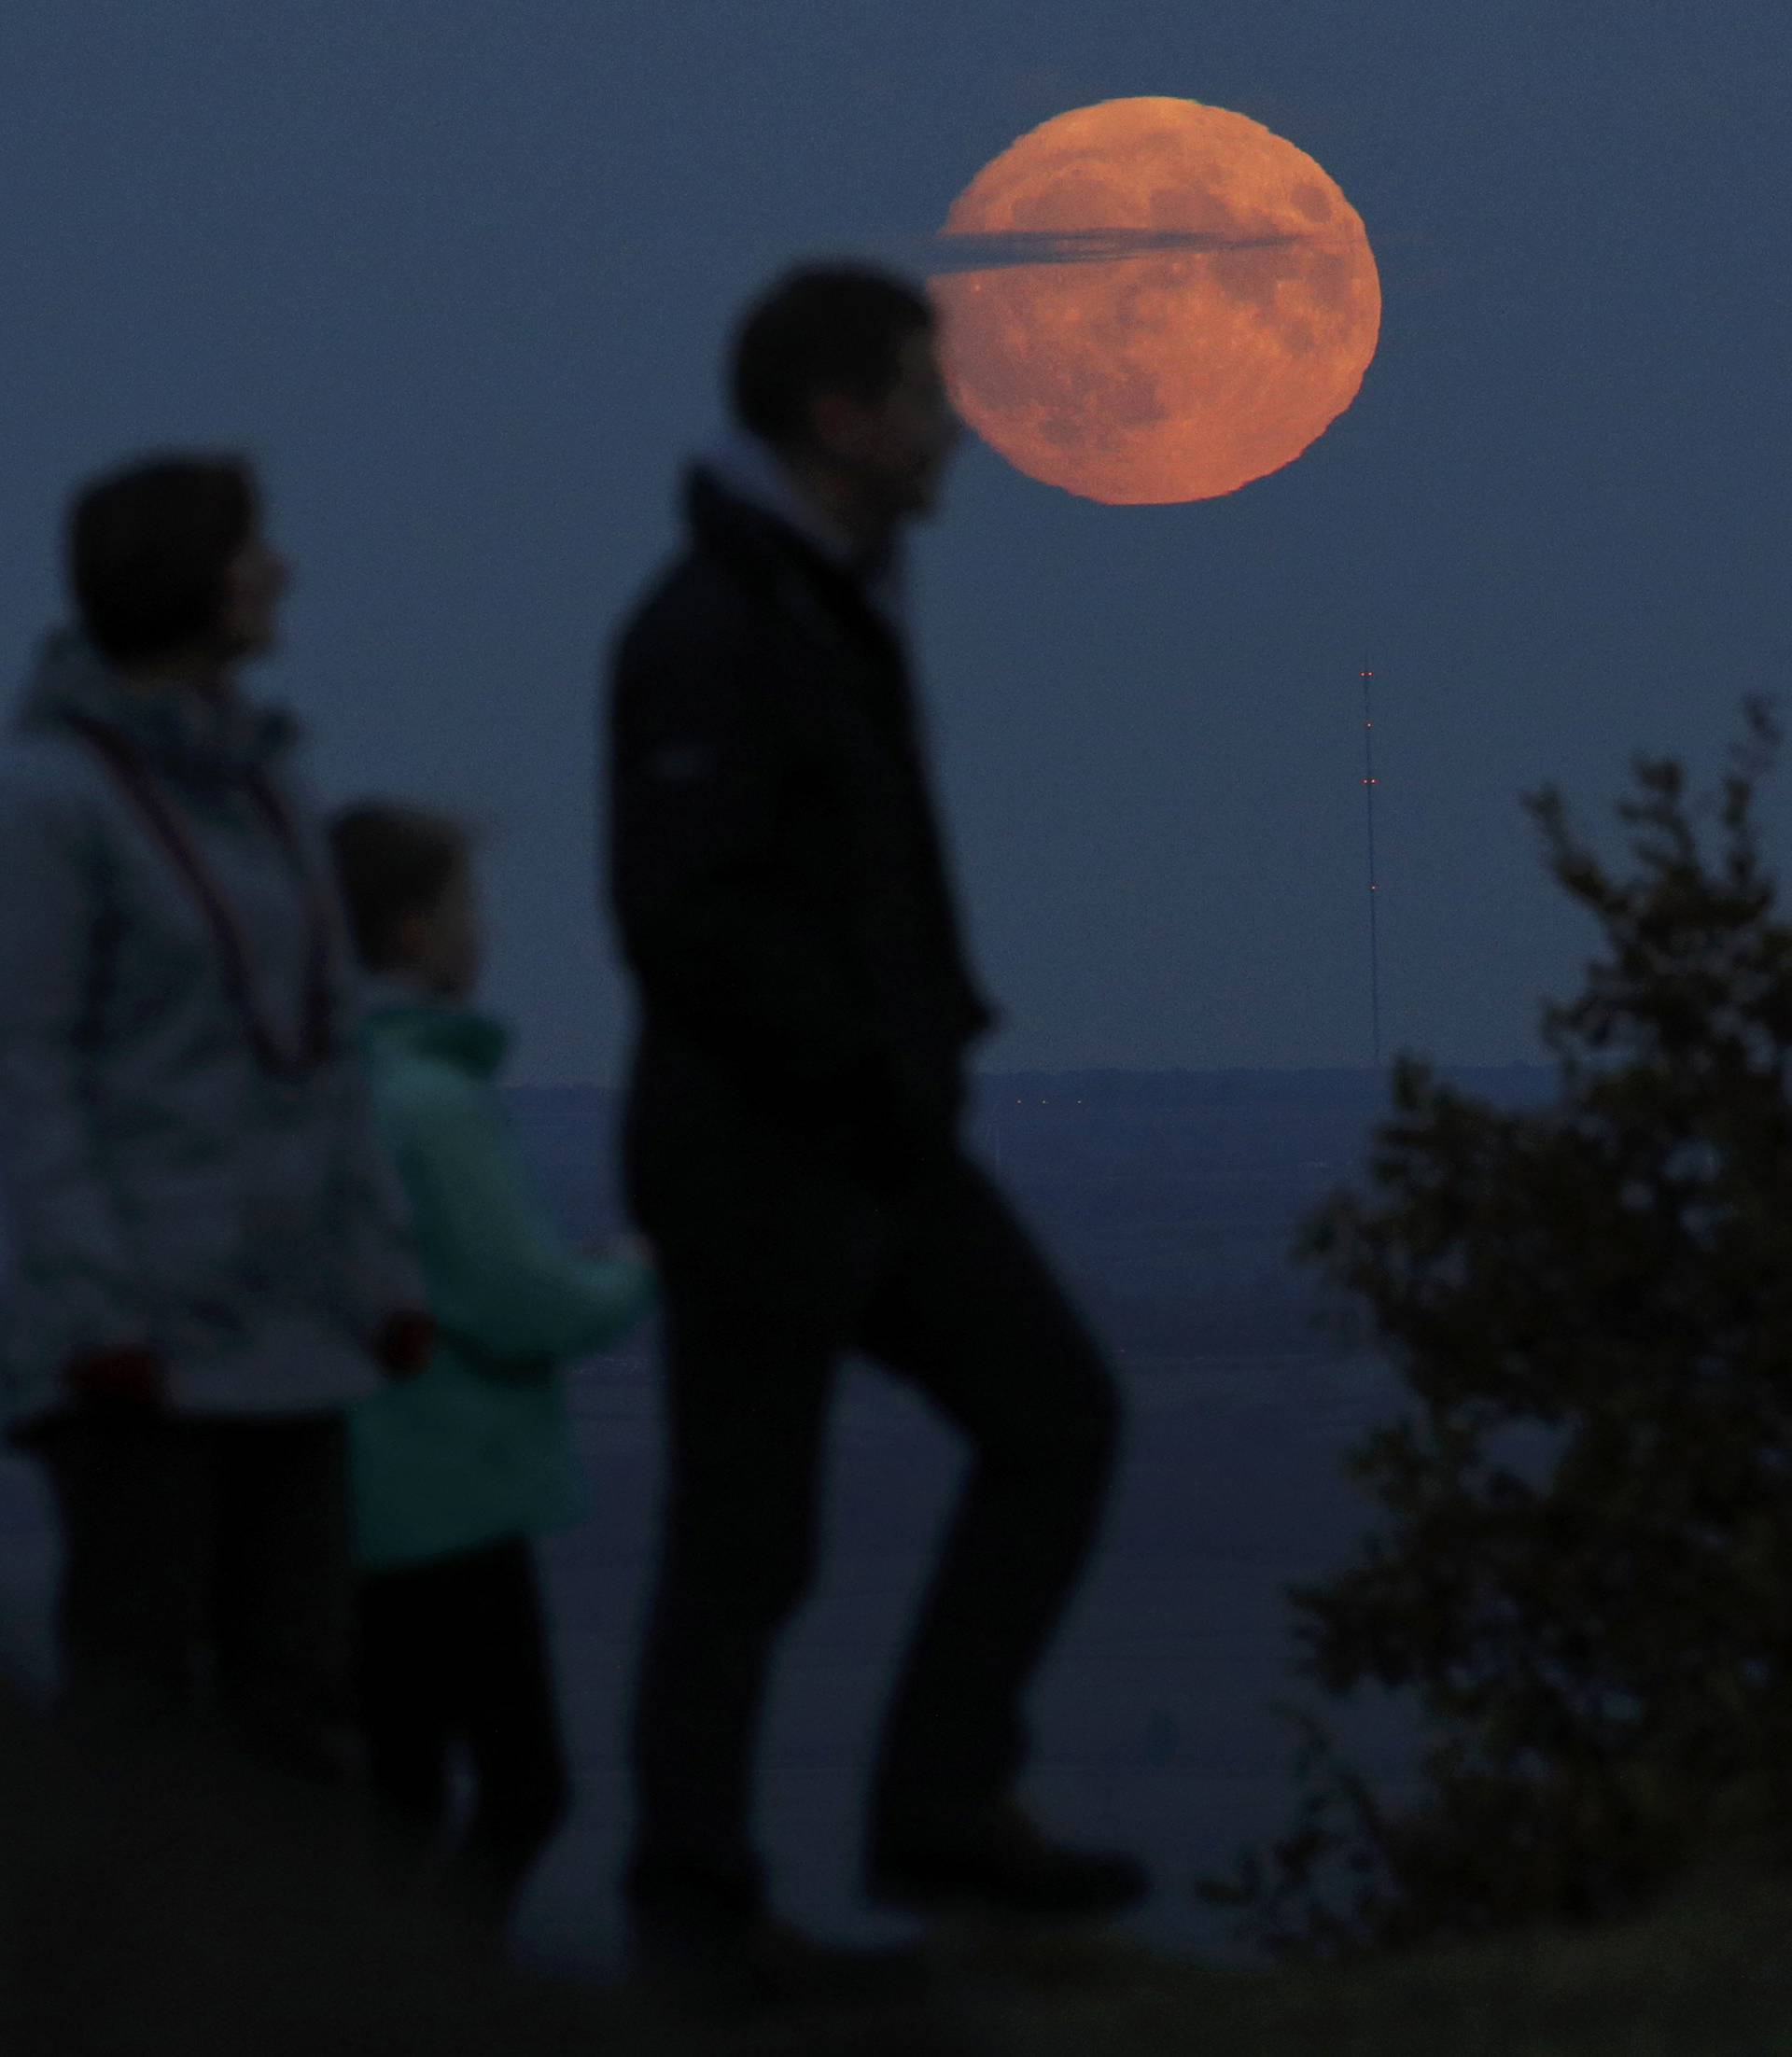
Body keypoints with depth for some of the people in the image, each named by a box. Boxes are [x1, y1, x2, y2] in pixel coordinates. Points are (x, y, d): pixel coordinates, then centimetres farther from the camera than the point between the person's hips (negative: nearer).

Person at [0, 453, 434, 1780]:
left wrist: (387, 1272, 11)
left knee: (298, 1684, 7)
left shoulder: (264, 782, 11)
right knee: (139, 1686, -4)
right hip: (141, 1319, -7)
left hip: (285, 1320, 7)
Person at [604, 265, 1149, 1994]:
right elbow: (684, 920, -26)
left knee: (1054, 1415, 3)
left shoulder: (834, 603, 11)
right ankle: (693, 1889, 18)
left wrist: (928, 1043, 12)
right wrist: (866, 1075, -20)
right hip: (754, 1155, -9)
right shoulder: (706, 632, -20)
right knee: (745, 1538, 2)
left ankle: (940, 1811, 9)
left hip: (876, 1141, 9)